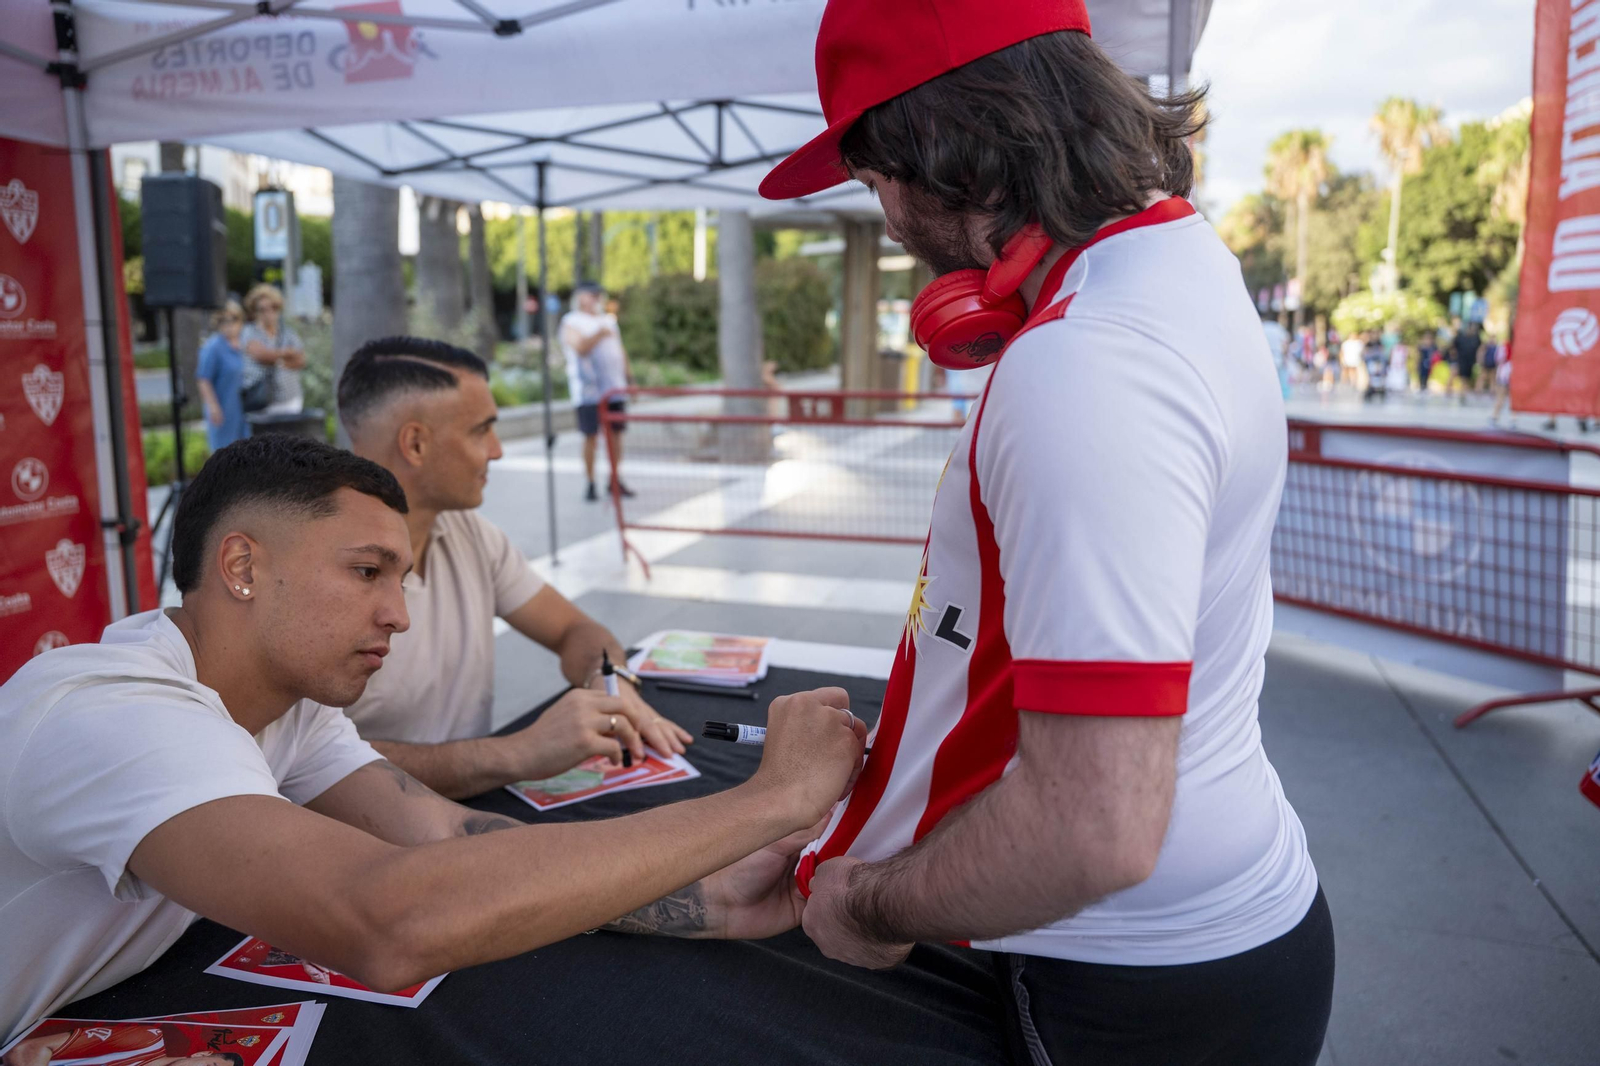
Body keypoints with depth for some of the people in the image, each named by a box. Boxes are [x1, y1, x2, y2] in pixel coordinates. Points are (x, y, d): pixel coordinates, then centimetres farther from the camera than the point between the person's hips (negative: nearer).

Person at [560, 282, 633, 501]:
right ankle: (590, 484, 2)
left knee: (616, 434, 5)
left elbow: (620, 349, 23)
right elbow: (580, 348, -16)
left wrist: (628, 375, 17)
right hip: (589, 390, -6)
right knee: (591, 436, -5)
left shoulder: (609, 320, 21)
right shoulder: (571, 322, 0)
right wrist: (599, 334, -25)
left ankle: (615, 480, 13)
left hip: (615, 388, 6)